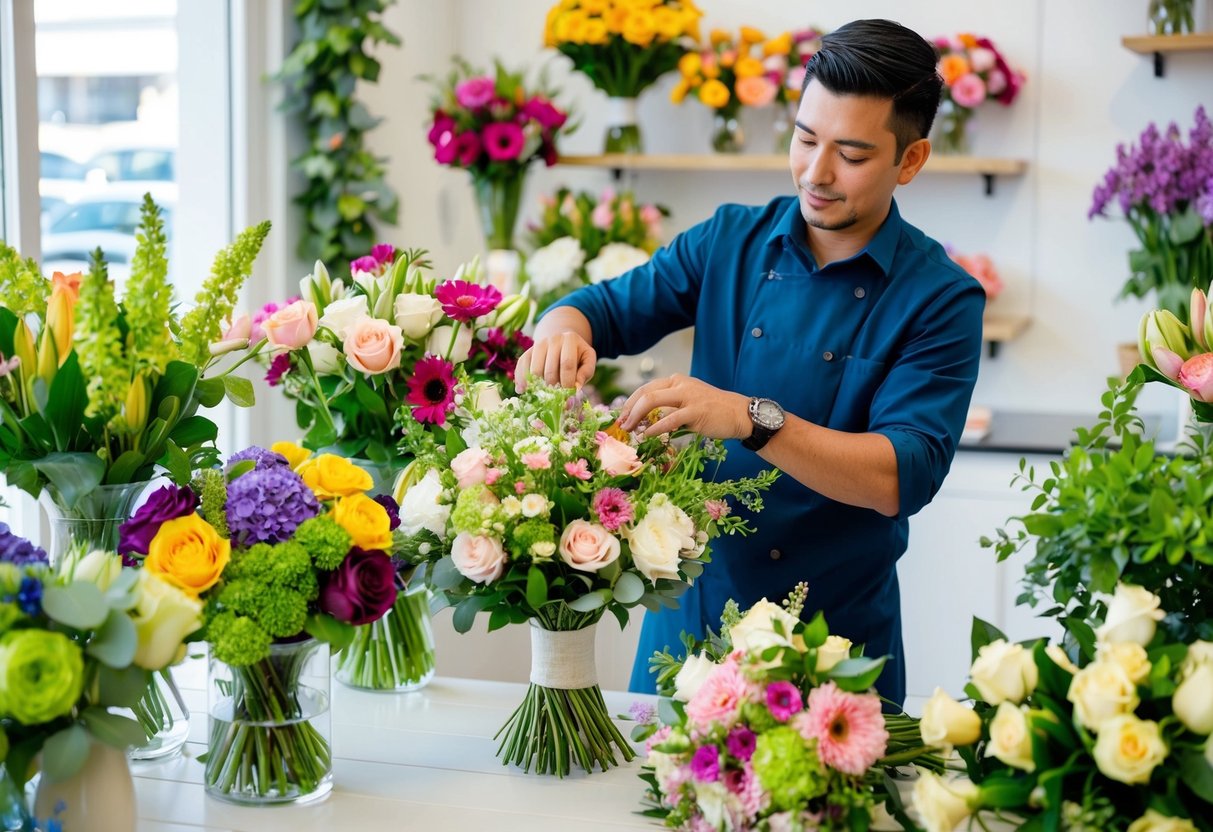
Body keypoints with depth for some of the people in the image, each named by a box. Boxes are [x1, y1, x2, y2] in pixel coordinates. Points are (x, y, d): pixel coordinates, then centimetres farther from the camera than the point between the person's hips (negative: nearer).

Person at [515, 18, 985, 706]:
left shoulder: (942, 299, -10)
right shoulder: (729, 242, 2)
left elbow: (903, 476, -21)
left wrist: (751, 419, -34)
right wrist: (564, 329, -23)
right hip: (691, 612, 3)